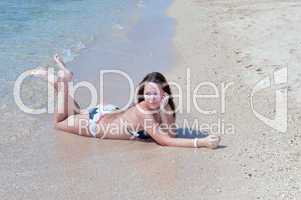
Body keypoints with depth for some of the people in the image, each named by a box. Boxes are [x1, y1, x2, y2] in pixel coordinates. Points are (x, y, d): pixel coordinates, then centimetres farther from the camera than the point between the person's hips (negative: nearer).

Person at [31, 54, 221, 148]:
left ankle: (63, 79, 32)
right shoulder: (143, 113, -40)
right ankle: (62, 82, 18)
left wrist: (166, 110, -40)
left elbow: (171, 133, -25)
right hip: (96, 123, -6)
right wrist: (201, 142, -54)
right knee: (60, 122, 20)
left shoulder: (159, 106, -20)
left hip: (109, 111, 6)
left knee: (76, 114, 34)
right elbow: (165, 141, -45)